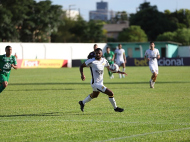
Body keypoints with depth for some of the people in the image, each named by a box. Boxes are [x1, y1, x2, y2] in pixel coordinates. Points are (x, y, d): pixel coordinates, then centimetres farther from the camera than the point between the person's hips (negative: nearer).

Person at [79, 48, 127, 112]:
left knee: (94, 95, 33)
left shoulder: (104, 60, 2)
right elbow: (81, 66, -10)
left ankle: (82, 103, 54)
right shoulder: (92, 61, -18)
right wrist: (82, 74, -28)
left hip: (100, 82, 9)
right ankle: (115, 108, 7)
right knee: (110, 93, -12)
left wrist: (120, 72, 6)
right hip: (96, 84, -9)